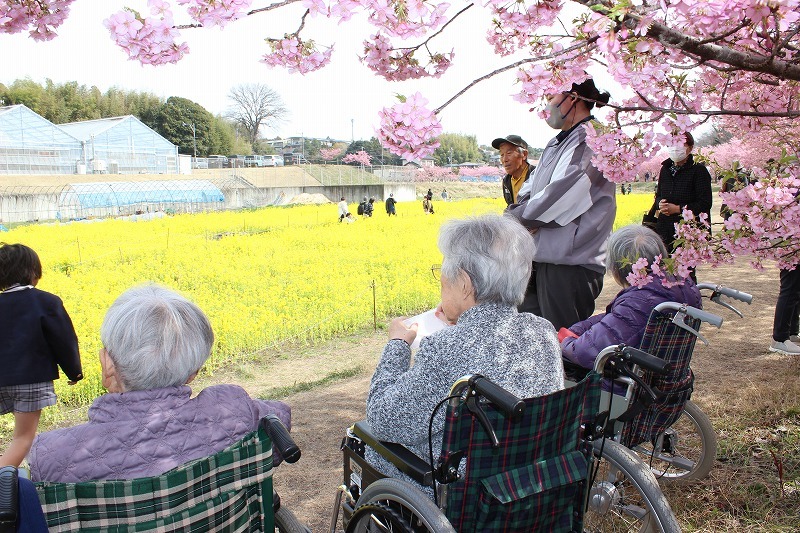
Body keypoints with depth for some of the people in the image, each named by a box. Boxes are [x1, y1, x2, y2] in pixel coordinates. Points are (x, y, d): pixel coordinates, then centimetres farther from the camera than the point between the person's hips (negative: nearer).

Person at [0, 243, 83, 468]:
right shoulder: (46, 302, -11)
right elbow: (64, 340, -7)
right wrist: (74, 372, 7)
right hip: (34, 379, -5)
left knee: (26, 432, 23)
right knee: (23, 437, 2)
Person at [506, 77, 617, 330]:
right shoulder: (556, 144, 18)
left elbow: (558, 199, -20)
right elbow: (527, 193, 17)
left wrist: (516, 216, -6)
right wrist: (522, 213, -6)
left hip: (572, 263, -9)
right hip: (543, 258, 9)